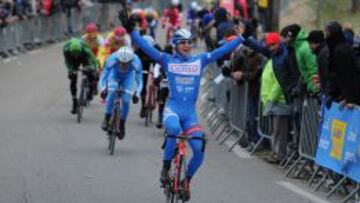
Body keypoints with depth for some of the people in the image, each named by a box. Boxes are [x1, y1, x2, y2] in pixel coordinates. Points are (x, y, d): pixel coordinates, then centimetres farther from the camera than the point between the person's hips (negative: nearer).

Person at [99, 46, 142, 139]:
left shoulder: (136, 62, -38)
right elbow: (103, 76, -33)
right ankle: (106, 119, -16)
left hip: (128, 76, 1)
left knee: (126, 100, -11)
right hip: (114, 73, -1)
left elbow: (139, 80, -31)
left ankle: (122, 125, 11)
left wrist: (137, 93, -48)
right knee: (112, 92, -28)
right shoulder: (112, 59, -39)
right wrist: (102, 89, -51)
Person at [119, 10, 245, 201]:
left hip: (190, 113, 3)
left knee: (199, 150, -9)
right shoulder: (167, 60, 2)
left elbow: (223, 50, 6)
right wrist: (131, 31, -16)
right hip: (172, 109, -3)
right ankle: (165, 169, -19)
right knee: (174, 129, -37)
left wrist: (243, 37, 3)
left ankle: (186, 180, 20)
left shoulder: (200, 60, 7)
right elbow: (146, 46, -6)